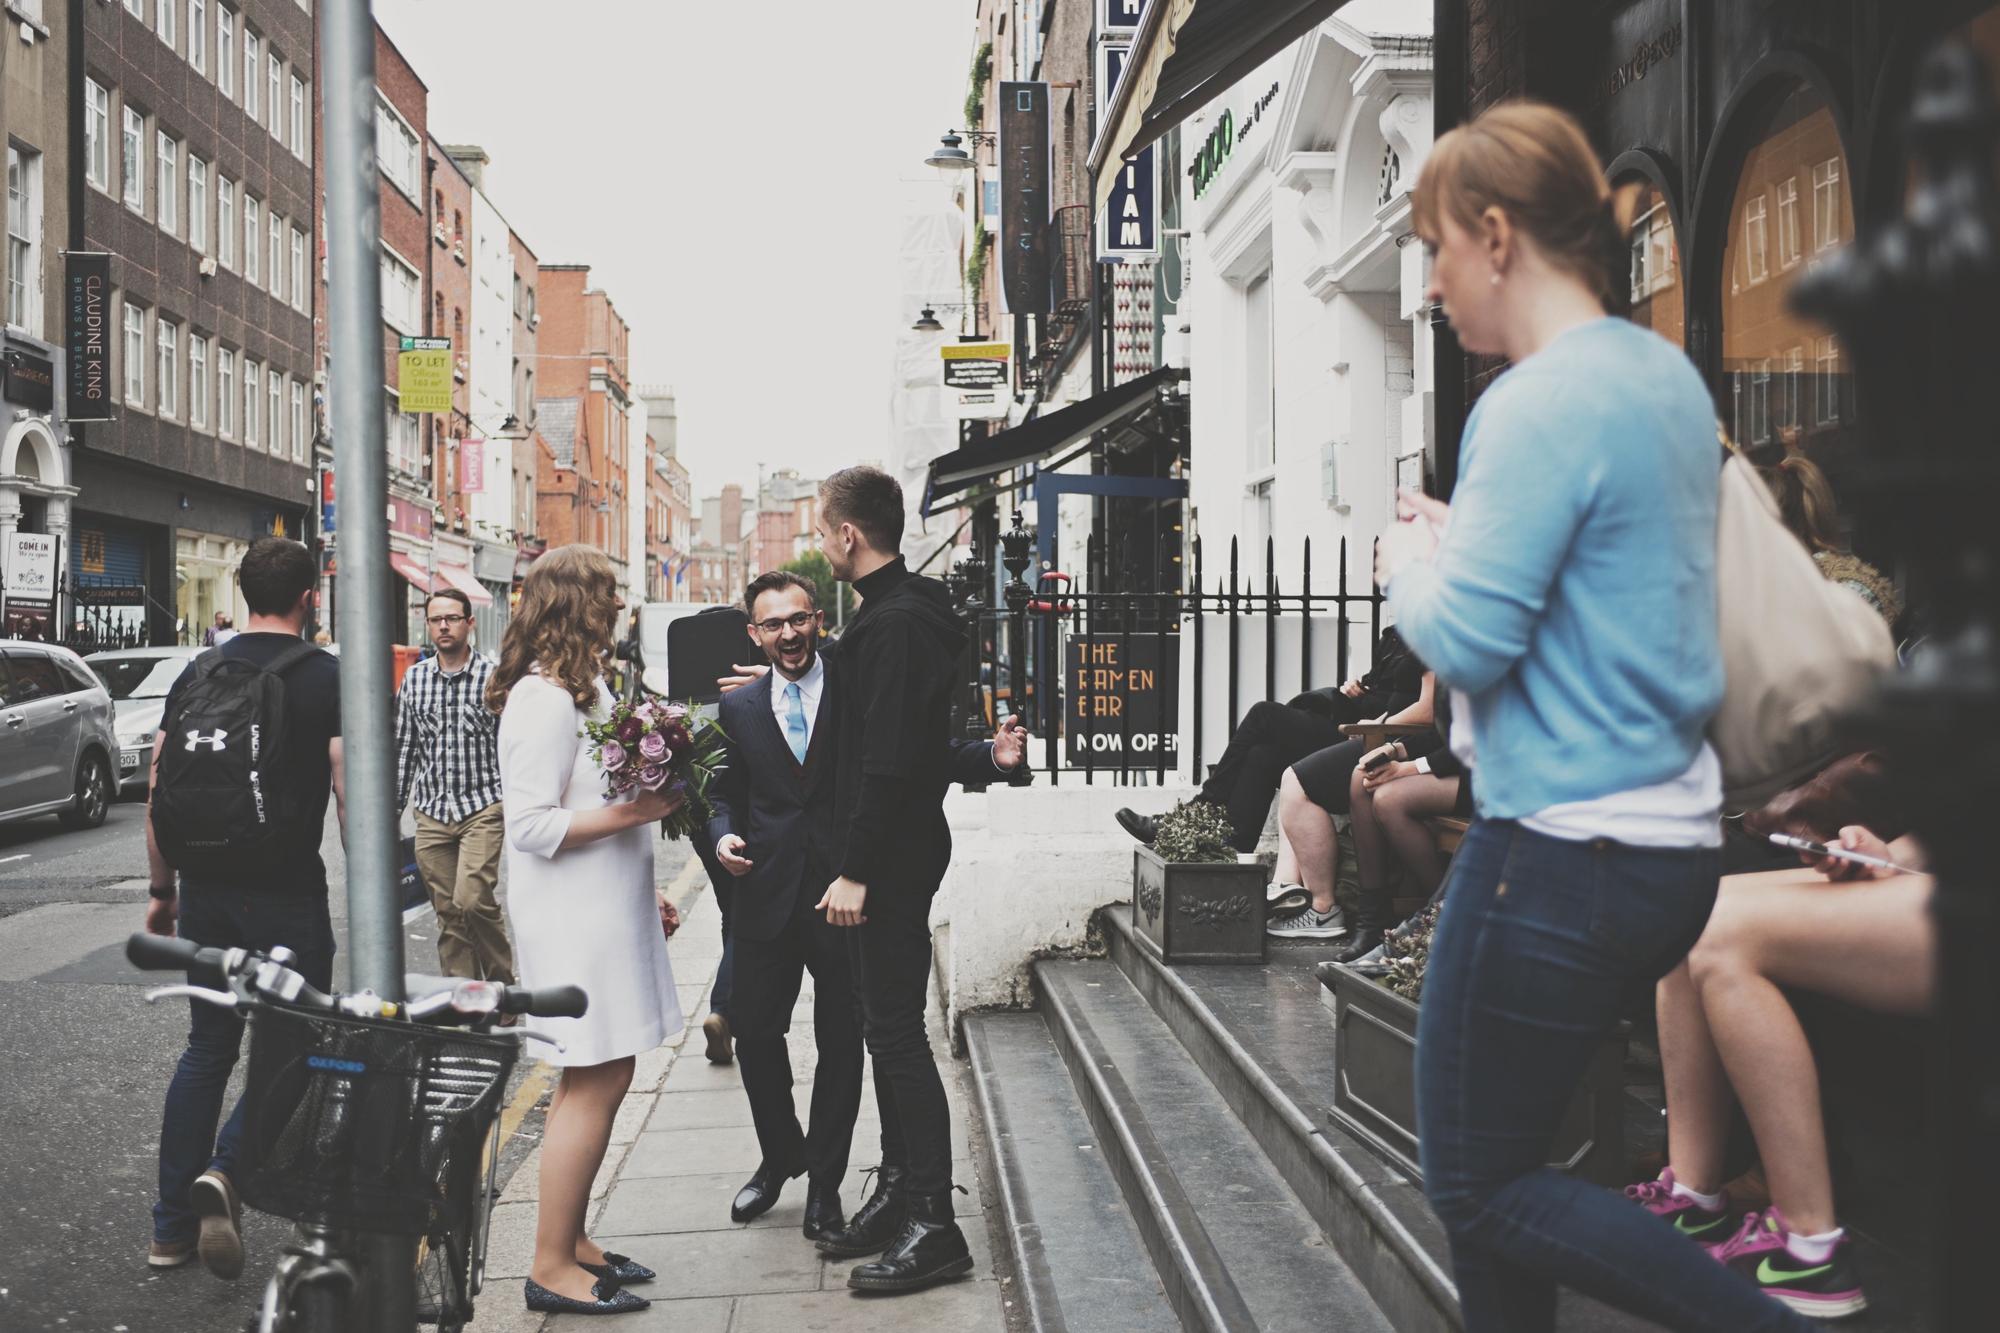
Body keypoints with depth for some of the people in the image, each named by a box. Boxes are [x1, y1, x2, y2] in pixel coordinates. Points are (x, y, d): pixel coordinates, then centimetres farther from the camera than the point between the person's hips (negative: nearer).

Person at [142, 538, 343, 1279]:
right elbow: (351, 795, -13)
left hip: (206, 892, 5)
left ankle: (172, 1226, 20)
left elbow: (157, 793, 10)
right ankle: (225, 1171, -15)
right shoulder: (328, 678, -8)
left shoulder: (197, 674, 8)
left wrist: (162, 890, 18)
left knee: (207, 1048, 16)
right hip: (287, 895, -5)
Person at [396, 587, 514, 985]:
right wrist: (393, 807, 12)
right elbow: (404, 747, 14)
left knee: (472, 899, -16)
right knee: (447, 910, 6)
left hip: (483, 807, -4)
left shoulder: (493, 675, -3)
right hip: (431, 812, 4)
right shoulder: (414, 677, 9)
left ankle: (501, 980, 5)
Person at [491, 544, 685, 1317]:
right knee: (594, 1084, -6)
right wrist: (634, 812, -23)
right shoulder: (543, 699, -17)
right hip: (572, 921, -10)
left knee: (596, 1079, 14)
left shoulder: (586, 686, 16)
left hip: (604, 910, 10)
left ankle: (570, 1239, 24)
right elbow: (534, 825, -22)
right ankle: (551, 1266, 4)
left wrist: (643, 892, 22)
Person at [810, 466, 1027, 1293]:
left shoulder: (898, 624, -18)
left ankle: (933, 1224, 1)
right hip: (885, 857, 11)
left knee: (895, 1030, -6)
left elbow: (892, 759, -23)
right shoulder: (892, 613, 15)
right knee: (884, 1027, 16)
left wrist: (856, 871, -22)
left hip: (890, 859, -11)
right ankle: (899, 1190, 27)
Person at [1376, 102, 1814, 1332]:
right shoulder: (1668, 374, 11)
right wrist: (1465, 539, 8)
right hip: (1672, 833, 10)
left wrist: (1412, 563, 0)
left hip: (1561, 853, -10)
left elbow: (1467, 638, -21)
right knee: (1497, 1157, 20)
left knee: (1478, 1186, 5)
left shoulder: (1542, 403, -18)